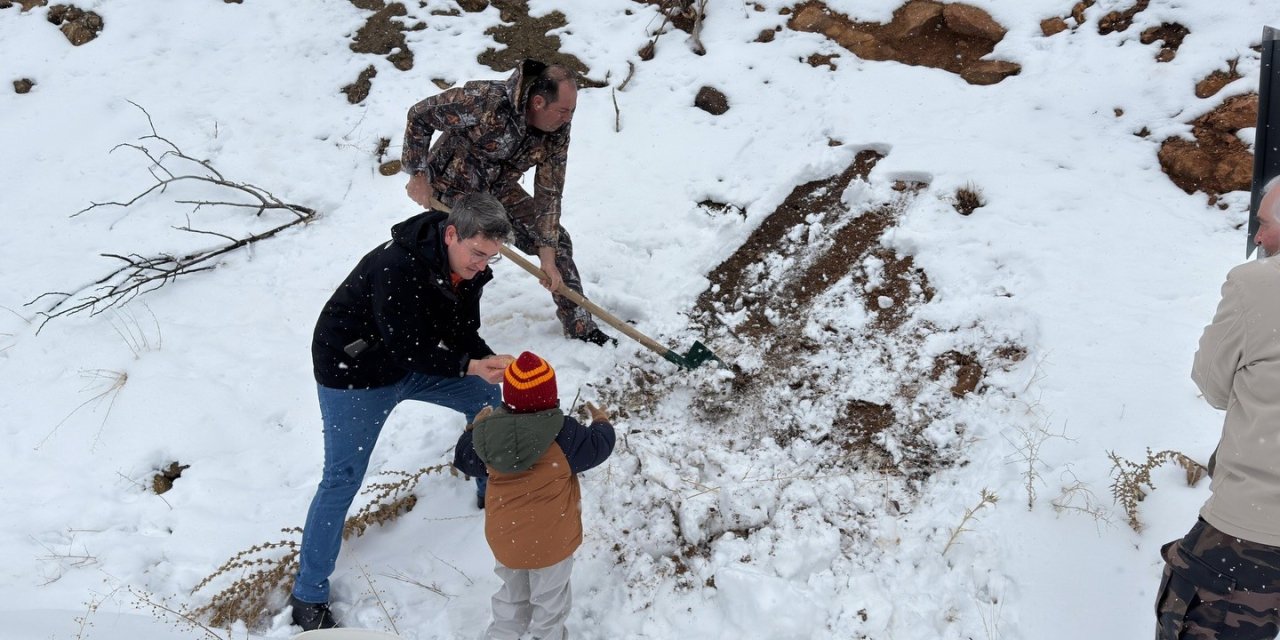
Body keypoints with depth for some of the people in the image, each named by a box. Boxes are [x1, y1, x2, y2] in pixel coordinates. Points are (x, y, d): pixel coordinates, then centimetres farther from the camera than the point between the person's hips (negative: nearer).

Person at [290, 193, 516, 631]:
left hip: (415, 360, 8)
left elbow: (463, 335, -4)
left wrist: (493, 362, -21)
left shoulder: (466, 267, -11)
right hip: (353, 373, -7)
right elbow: (410, 350, -33)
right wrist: (470, 366, -38)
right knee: (343, 478, -3)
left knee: (486, 397, 11)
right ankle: (308, 596, 11)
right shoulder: (397, 267, -36)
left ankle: (491, 490, 34)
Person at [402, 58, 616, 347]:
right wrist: (418, 174, -20)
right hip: (452, 189, -5)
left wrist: (547, 256, -15)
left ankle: (580, 326, 12)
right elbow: (419, 116, -22)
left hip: (500, 191, 5)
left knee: (558, 241, 1)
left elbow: (549, 194, -12)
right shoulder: (484, 100, -35)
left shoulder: (557, 131, -18)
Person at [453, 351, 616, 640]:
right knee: (550, 595, 23)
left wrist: (474, 428, 20)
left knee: (513, 592, 30)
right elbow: (596, 447, -9)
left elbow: (465, 461, 3)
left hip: (505, 538, 4)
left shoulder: (488, 433, -15)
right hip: (551, 540, -3)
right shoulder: (563, 434, -25)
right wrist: (602, 423, 12)